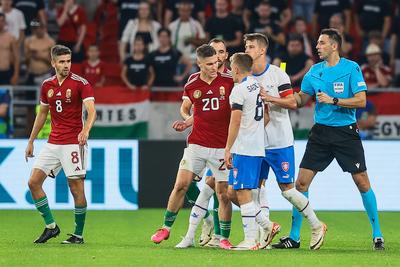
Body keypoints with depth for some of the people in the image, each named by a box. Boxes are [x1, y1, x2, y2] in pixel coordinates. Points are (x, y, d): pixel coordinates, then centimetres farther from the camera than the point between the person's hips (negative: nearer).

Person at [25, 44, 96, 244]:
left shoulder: (80, 83, -7)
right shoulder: (47, 85, 10)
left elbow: (91, 111, -18)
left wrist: (86, 130, -37)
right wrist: (31, 141, 21)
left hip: (73, 143, -6)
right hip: (53, 143, 6)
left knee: (76, 188, -6)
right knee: (33, 182, -1)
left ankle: (78, 235, 4)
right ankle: (51, 226, 8)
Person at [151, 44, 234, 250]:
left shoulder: (229, 81, -6)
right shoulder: (192, 84, 1)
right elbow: (185, 108, 18)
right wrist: (186, 120, -2)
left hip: (221, 147, -2)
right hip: (196, 144, 2)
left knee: (223, 193, -2)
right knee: (181, 185, -3)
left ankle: (224, 238, 8)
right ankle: (166, 228, 11)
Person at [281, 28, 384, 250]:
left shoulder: (351, 68, -6)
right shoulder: (315, 71, 8)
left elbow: (361, 100, -12)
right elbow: (301, 99, 16)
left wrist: (333, 100, -19)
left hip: (346, 132, -4)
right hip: (321, 131, 4)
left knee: (362, 182, -4)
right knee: (301, 182, -3)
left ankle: (377, 235, 9)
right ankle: (294, 237, 4)